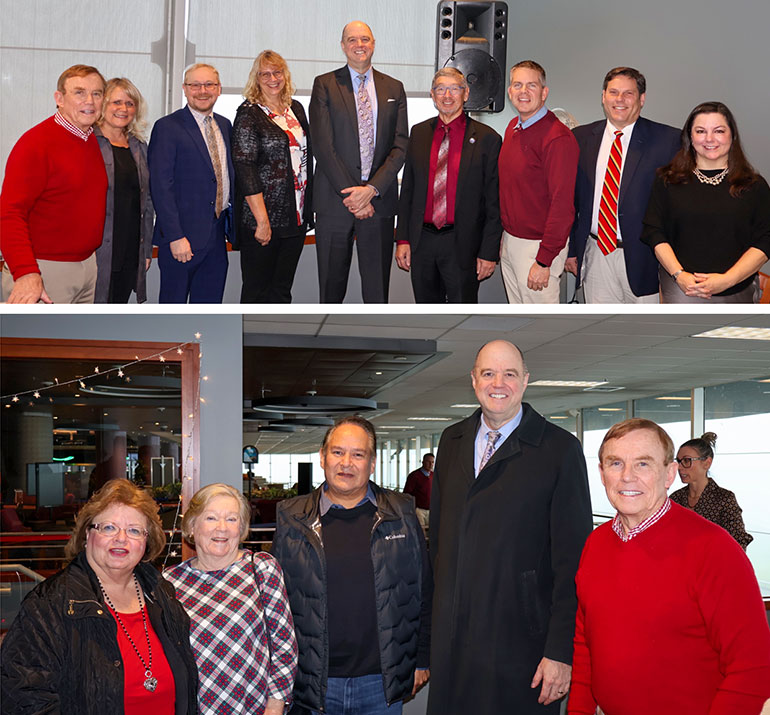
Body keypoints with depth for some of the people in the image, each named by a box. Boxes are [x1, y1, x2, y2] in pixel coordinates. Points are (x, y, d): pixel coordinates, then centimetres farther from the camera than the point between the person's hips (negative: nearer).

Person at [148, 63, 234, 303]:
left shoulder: (224, 125, 13)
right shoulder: (167, 127, -8)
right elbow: (160, 187, -13)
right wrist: (175, 237, -19)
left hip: (217, 235, 6)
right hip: (183, 238, -6)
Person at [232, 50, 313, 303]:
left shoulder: (296, 109, 13)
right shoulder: (249, 114, -6)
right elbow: (245, 169, -13)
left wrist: (309, 209, 13)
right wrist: (262, 220, -18)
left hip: (296, 216, 6)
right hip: (262, 218, -6)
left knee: (282, 290, 11)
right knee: (257, 290, 2)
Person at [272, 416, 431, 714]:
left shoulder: (400, 514, 3)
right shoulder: (292, 519, 2)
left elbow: (424, 591, 7)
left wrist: (422, 659, 5)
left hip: (383, 681, 0)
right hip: (316, 683, 0)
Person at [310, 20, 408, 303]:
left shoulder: (394, 88, 11)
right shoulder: (325, 85, 4)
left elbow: (400, 145, 3)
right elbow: (323, 146, -5)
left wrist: (371, 189, -11)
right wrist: (350, 194, -12)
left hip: (379, 198, 2)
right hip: (334, 200, -1)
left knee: (377, 287, 3)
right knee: (332, 286, 4)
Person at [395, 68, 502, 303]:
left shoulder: (487, 139, -4)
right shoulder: (419, 133, 8)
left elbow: (494, 202, -5)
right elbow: (407, 190, 11)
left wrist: (489, 252, -9)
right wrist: (403, 239, 5)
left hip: (462, 246, -4)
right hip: (421, 243, 4)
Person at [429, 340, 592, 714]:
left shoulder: (560, 448, -8)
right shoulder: (452, 441, 8)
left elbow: (573, 559, -10)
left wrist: (561, 651, -13)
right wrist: (440, 606, 14)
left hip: (520, 642, -4)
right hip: (451, 638, 5)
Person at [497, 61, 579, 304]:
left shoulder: (558, 138, -18)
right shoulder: (513, 127, 9)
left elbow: (562, 205, -21)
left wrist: (544, 261, -23)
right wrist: (501, 240, 13)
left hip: (537, 247, -8)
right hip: (509, 242, 8)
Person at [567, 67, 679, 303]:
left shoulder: (668, 140, -5)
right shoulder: (581, 138, 7)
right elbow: (571, 198, 11)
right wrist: (571, 249, 8)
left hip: (643, 258, -3)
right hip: (596, 255, 3)